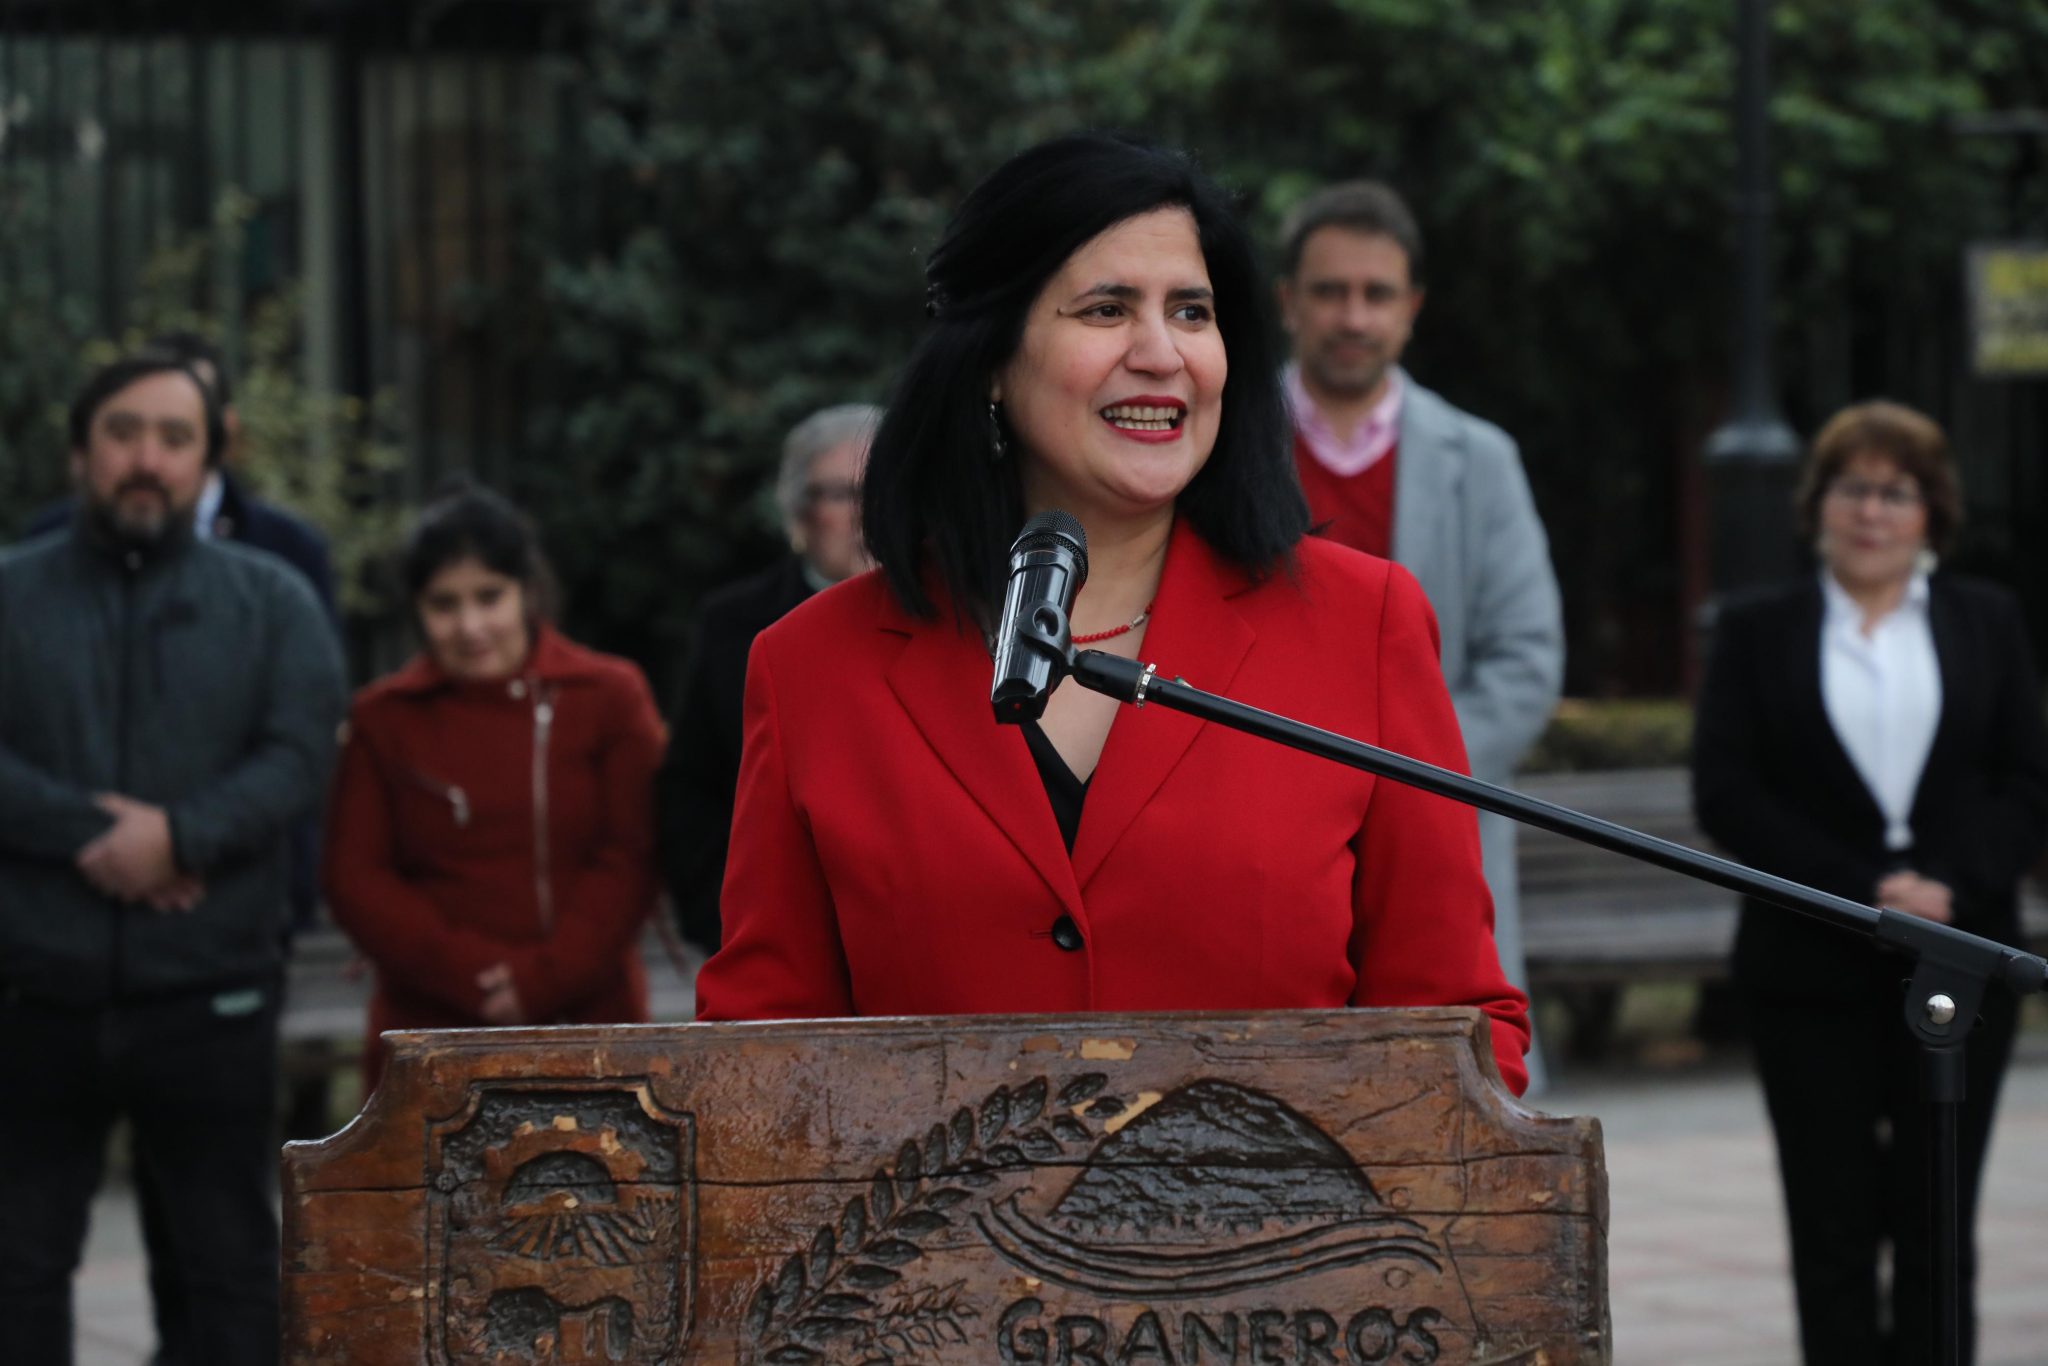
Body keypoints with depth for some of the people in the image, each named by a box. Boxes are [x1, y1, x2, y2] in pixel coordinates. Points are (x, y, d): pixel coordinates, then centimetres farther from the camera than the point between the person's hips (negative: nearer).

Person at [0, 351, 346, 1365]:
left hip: (212, 996, 0)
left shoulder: (271, 601, 7)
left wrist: (180, 835, -21)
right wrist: (85, 832, -18)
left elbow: (300, 753, -6)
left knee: (230, 1259, 7)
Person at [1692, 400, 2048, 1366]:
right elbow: (1724, 791, -3)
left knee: (1937, 1224, 1)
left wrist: (1953, 888, -12)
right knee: (1834, 1227, -1)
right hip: (1812, 969, -1)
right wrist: (1865, 891, -12)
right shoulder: (1758, 632, 6)